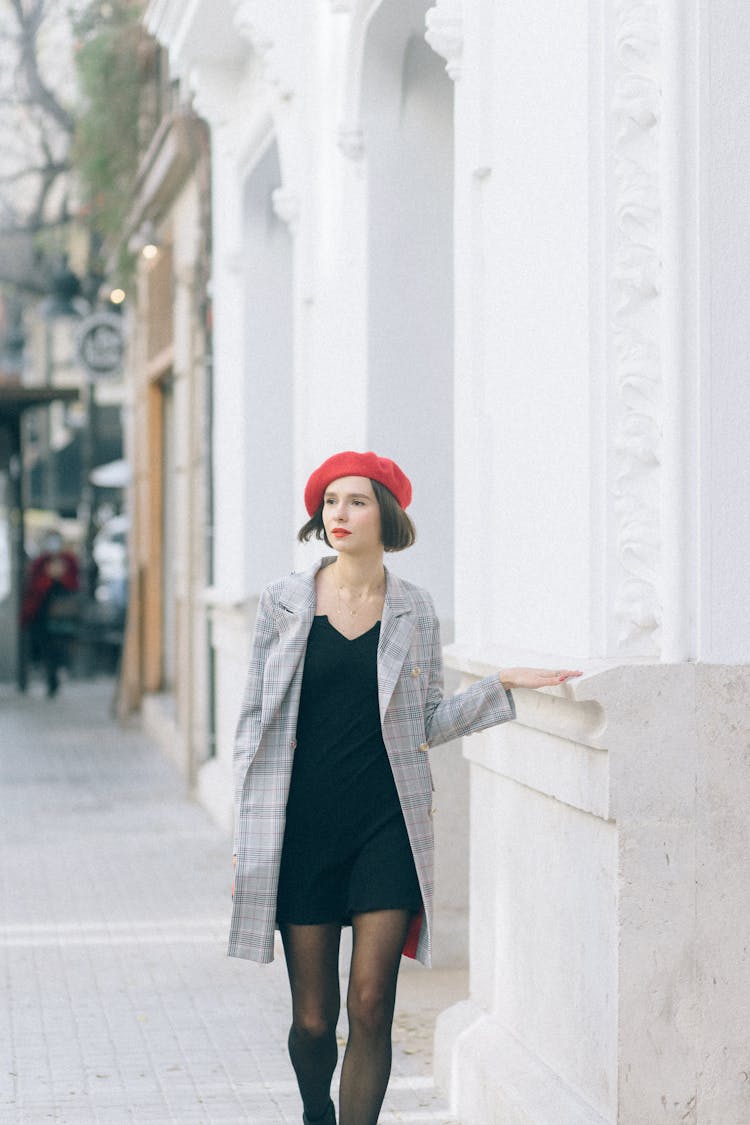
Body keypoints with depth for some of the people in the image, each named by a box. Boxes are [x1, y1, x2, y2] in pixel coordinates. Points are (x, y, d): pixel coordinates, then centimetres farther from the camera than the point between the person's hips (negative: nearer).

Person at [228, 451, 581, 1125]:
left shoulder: (414, 610, 5)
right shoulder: (284, 603, 2)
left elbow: (428, 724, 11)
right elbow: (255, 721, 6)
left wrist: (503, 688, 0)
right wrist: (245, 835, 3)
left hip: (386, 827, 0)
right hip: (301, 826, 0)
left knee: (371, 1007, -8)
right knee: (312, 1020, 4)